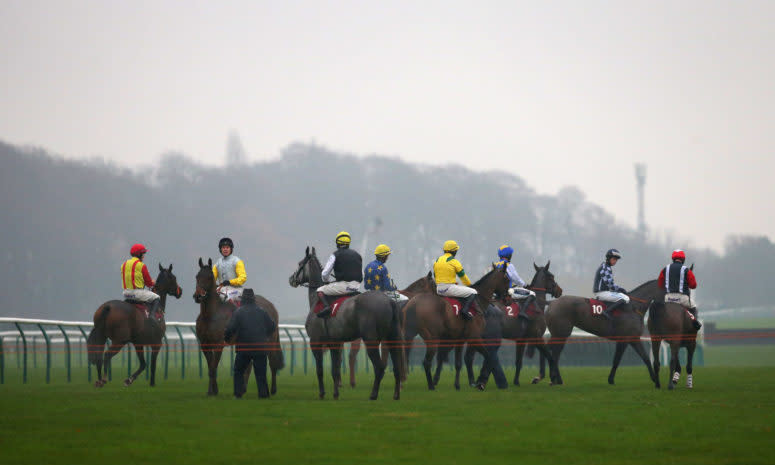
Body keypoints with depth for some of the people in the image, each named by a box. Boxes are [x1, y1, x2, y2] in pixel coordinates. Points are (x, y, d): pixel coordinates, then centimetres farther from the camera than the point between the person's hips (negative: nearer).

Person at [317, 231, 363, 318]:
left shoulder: (335, 255, 0)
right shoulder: (357, 255, 17)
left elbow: (325, 274, 0)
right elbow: (362, 275, 19)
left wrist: (325, 281, 22)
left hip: (343, 285, -6)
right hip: (357, 287, 6)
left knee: (320, 291, 8)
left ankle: (326, 306, -18)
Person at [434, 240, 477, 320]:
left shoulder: (437, 261, 13)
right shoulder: (454, 261, -7)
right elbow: (463, 277, 1)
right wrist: (470, 285, 18)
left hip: (438, 289, 7)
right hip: (449, 288, -7)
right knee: (473, 292, -2)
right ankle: (465, 310, -20)